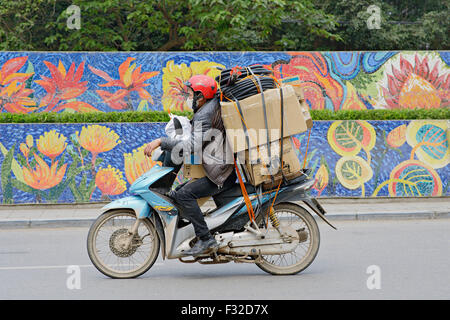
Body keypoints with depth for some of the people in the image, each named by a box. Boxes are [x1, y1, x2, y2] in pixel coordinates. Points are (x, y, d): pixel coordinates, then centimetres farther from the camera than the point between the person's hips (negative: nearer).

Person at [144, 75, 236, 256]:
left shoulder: (204, 116, -17)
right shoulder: (214, 107, 14)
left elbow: (192, 146, -28)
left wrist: (161, 142, -28)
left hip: (222, 174, -11)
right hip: (225, 168, 11)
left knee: (184, 194, -23)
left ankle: (206, 239, -24)